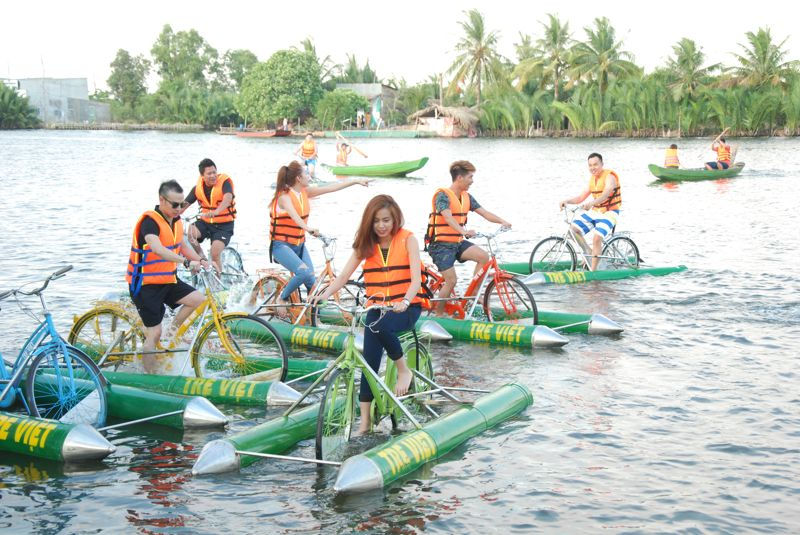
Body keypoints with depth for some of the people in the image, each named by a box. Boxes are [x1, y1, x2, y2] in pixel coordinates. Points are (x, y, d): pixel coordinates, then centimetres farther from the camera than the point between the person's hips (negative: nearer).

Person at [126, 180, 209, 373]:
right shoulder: (150, 221, -21)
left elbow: (182, 246, 19)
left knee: (198, 299, -10)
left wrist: (200, 261, 2)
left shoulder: (176, 221, 5)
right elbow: (157, 248, -38)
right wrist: (186, 261, -46)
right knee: (154, 333, -5)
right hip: (145, 284, -7)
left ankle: (172, 331, 9)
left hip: (168, 280, 7)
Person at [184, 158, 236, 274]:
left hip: (224, 225, -4)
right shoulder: (198, 187, -3)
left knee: (215, 254, -18)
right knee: (189, 232, -26)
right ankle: (201, 257, -3)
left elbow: (227, 198, -36)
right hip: (206, 222, 4)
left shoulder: (224, 182, -17)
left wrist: (215, 212, -54)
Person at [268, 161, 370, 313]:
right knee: (304, 272, -27)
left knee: (312, 281, -6)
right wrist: (309, 229, -54)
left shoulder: (305, 192, 5)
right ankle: (282, 298, -5)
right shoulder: (284, 196, -17)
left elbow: (332, 187, 8)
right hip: (281, 245, -7)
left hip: (299, 244, 7)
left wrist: (356, 181, 8)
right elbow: (294, 215, -37)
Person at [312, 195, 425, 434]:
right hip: (377, 307, 3)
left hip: (407, 308, -3)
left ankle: (403, 370, -13)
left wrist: (405, 301, -34)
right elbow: (344, 274, -3)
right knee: (370, 362, -11)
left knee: (379, 326, -35)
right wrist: (326, 294, -23)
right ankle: (365, 420, -6)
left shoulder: (407, 240, -4)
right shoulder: (366, 244, 5)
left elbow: (416, 278, -14)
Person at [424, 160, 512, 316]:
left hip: (457, 242, 7)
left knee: (483, 256, -13)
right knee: (451, 281, -13)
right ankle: (438, 313, 5)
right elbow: (448, 218, -32)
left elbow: (484, 212, 3)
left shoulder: (466, 197, 8)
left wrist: (502, 222, -13)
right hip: (441, 245, -7)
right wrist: (464, 231, -47)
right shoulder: (442, 195, -16)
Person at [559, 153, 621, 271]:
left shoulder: (609, 177, -14)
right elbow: (581, 197, 11)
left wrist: (591, 203, -50)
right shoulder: (592, 179, 10)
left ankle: (593, 270, -20)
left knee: (597, 238, -27)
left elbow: (605, 196, -32)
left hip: (609, 213, -8)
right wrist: (566, 201, -7)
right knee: (574, 229, -10)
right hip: (595, 212, 8)